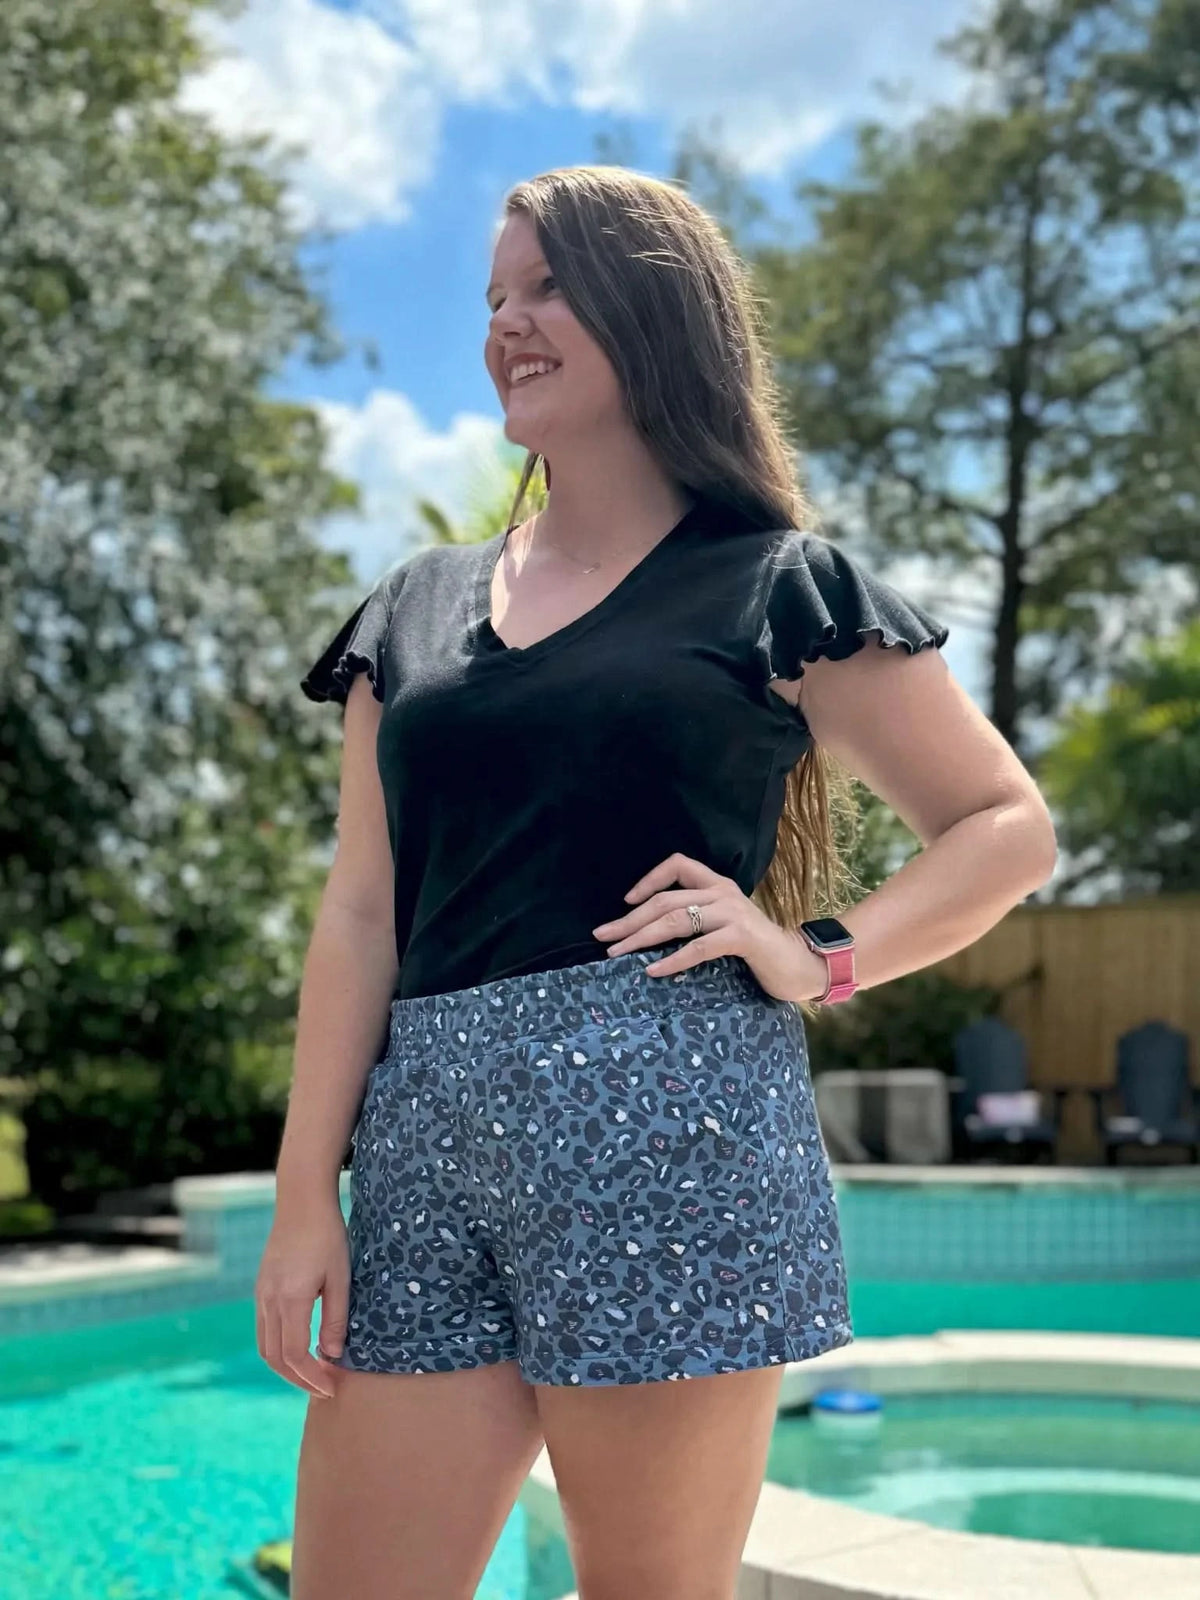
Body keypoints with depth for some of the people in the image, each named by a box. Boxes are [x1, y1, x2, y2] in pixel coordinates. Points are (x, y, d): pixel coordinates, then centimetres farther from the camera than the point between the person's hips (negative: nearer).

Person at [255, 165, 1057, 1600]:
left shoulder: (777, 590, 5)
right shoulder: (416, 610, 16)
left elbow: (1009, 828, 7)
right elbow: (361, 913, 10)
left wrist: (819, 955, -8)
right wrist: (306, 1192, 3)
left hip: (659, 1126, -4)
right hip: (427, 1141, 4)